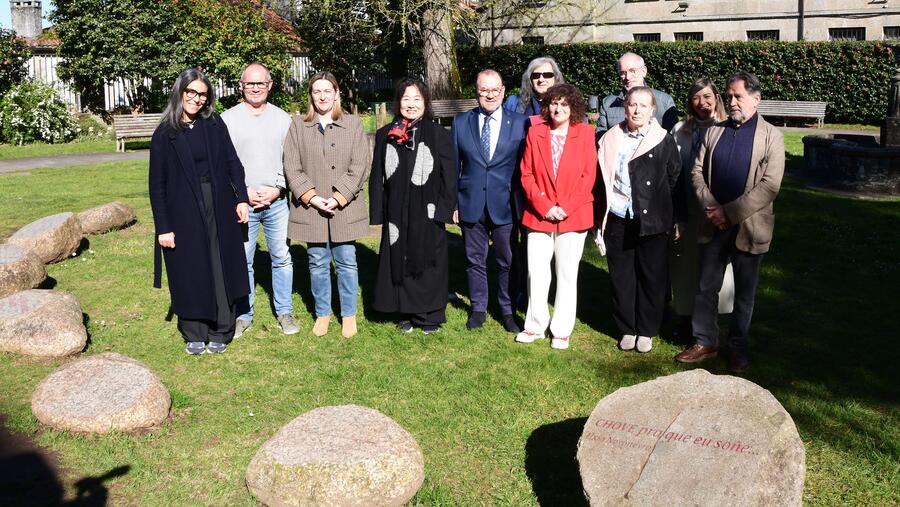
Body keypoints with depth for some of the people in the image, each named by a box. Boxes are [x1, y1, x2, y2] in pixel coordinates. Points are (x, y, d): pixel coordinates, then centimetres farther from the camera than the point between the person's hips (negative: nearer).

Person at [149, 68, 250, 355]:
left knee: (221, 270, 6)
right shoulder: (164, 134, -2)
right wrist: (163, 227, -6)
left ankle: (220, 332, 19)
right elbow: (157, 184, -2)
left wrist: (241, 198, -6)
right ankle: (194, 335, 19)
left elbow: (233, 163, 5)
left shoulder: (215, 125, 4)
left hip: (219, 210, 2)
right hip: (184, 215, -2)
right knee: (191, 274, 6)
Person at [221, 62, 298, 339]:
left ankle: (284, 311, 19)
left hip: (277, 201, 1)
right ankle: (243, 314, 17)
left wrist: (278, 188, -7)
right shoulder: (227, 119, 2)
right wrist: (242, 192, -9)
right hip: (241, 202, -1)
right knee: (242, 262, 4)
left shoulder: (283, 119, 7)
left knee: (282, 258, 6)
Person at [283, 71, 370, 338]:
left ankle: (349, 315, 18)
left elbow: (359, 167, -3)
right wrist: (311, 197, -10)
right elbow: (291, 167, 1)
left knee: (347, 263, 5)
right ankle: (322, 313, 23)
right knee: (318, 264, 9)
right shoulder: (298, 126, 5)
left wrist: (338, 198, -12)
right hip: (310, 209, 1)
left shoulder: (353, 124, 3)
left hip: (345, 209, -1)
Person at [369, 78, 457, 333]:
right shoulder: (385, 135, 6)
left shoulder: (439, 134, -1)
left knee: (427, 263, 5)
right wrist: (377, 213, 1)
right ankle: (405, 313, 21)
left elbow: (449, 175, -2)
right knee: (399, 263, 8)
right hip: (397, 214, 2)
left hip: (427, 214, -2)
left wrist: (445, 210, -9)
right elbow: (376, 177, 7)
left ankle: (429, 315, 18)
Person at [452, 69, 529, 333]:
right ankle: (478, 308, 26)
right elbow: (453, 166, 6)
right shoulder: (461, 122, 4)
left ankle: (508, 310, 23)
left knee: (507, 261, 8)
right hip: (471, 204, 1)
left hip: (505, 205, -1)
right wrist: (452, 203, 3)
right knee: (475, 260, 11)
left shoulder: (520, 122, 0)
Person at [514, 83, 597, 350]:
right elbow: (526, 174, 2)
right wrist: (544, 206, -9)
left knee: (567, 274, 6)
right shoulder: (535, 132, 4)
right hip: (539, 215, 1)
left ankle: (562, 330, 15)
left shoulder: (585, 133, 1)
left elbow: (588, 176, -3)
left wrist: (566, 207, -11)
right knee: (536, 272, 4)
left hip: (573, 216, -1)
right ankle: (535, 325, 19)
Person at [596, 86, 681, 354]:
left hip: (653, 221, -2)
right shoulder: (610, 140, 5)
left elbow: (675, 180, 4)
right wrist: (599, 217, 7)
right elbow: (601, 180, 10)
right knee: (621, 276, 8)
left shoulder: (664, 141, 0)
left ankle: (646, 331, 20)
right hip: (618, 221, 2)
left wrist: (676, 218, 3)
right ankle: (627, 329, 23)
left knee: (652, 276, 6)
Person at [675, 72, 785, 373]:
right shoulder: (714, 132, 7)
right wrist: (710, 207, -11)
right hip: (714, 225, 3)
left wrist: (730, 212, -18)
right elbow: (697, 172, 5)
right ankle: (705, 342, 24)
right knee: (706, 288, 10)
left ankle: (738, 348, 23)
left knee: (744, 292, 9)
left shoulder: (771, 137, -5)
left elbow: (769, 185, -13)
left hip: (748, 227, -3)